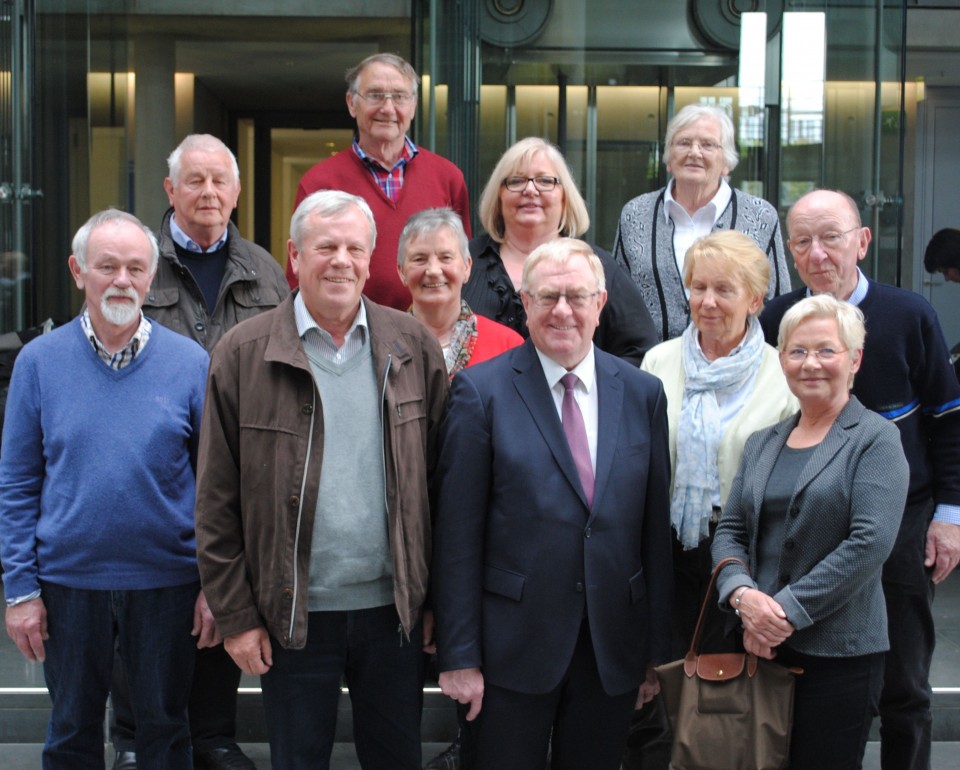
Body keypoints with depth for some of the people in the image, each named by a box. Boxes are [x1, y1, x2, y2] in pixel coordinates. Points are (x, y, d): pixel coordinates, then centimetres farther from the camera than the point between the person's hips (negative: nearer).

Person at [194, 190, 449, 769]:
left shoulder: (414, 346, 1)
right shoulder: (243, 354, -5)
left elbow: (439, 479, 3)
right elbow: (218, 501, -3)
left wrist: (437, 596, 1)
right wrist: (237, 616, -5)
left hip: (394, 610, 2)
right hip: (294, 616, -1)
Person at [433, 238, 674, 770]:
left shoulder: (643, 393, 5)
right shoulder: (481, 392, -5)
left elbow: (655, 530, 6)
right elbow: (457, 535, -7)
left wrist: (656, 650, 6)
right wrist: (459, 656, -8)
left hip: (614, 653, 3)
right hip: (514, 646, -3)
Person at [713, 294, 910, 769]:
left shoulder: (875, 439, -4)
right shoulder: (762, 443, 14)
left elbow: (869, 542, -15)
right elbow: (729, 531, 9)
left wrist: (787, 610, -17)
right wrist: (742, 593, -12)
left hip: (840, 652, -5)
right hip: (760, 645, 5)